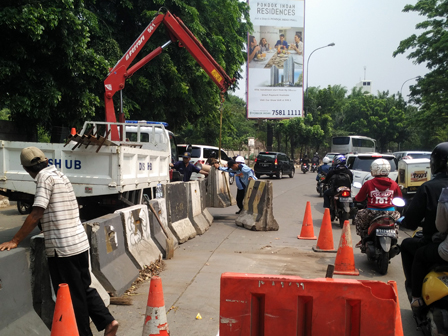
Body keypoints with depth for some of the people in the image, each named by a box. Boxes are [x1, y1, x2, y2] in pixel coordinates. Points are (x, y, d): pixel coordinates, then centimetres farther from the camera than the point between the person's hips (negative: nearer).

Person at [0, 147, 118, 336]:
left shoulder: (45, 177, -11)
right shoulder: (59, 175, 14)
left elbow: (36, 214, -16)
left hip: (62, 247, -9)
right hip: (80, 242, 9)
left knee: (71, 296, 5)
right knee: (84, 288, 19)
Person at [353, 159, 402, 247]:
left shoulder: (368, 184, -4)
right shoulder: (394, 184, 3)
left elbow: (359, 199, 5)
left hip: (372, 213, -2)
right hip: (389, 213, 2)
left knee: (358, 216, 31)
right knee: (397, 214, 38)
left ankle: (364, 241, 26)